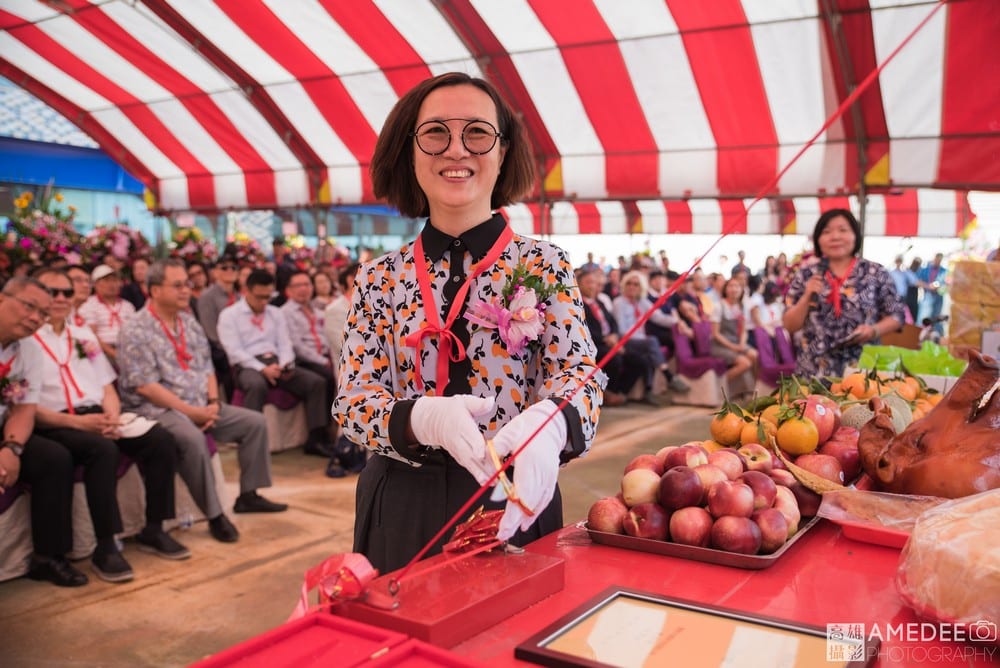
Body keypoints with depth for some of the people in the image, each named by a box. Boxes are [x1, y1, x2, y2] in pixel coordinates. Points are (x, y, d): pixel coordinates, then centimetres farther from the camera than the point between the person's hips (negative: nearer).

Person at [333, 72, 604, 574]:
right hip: (403, 510, 1)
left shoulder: (543, 266, -3)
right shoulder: (380, 279, 0)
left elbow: (579, 374, -10)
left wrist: (549, 423, -34)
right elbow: (351, 401, -5)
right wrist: (424, 418, -28)